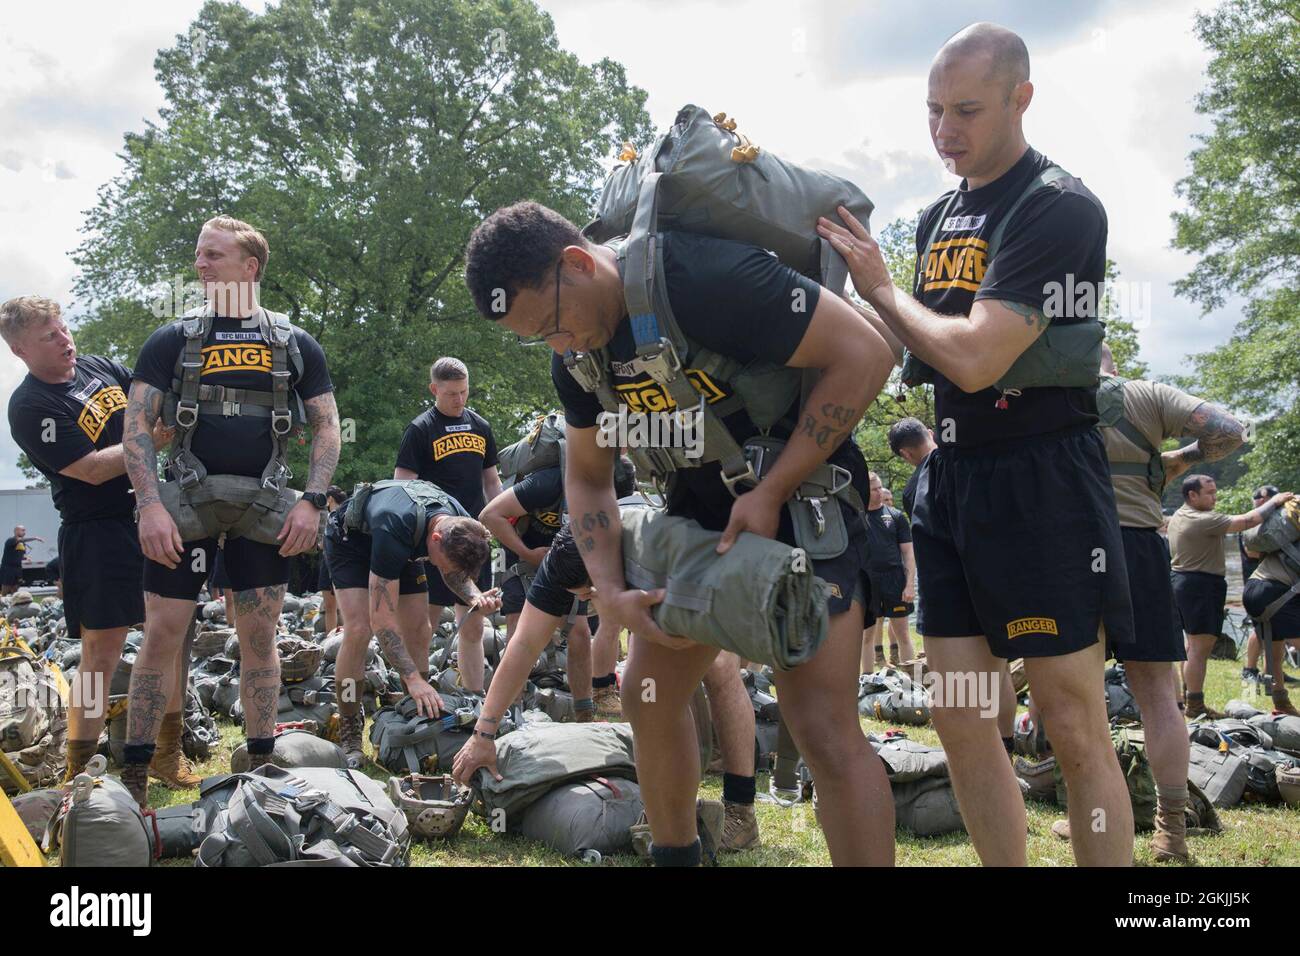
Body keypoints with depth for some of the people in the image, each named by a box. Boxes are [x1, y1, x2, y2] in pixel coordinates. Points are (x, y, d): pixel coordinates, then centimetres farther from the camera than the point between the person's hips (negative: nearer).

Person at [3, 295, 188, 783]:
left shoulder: (98, 366, 9)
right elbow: (93, 469, -18)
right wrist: (155, 436, -15)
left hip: (152, 516, 7)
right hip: (97, 535, -7)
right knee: (101, 654, -5)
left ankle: (167, 754, 21)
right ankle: (79, 774, 5)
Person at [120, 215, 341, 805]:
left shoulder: (294, 345, 9)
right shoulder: (173, 340, 7)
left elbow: (327, 429, 8)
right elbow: (136, 427, 1)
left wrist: (311, 502, -5)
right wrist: (151, 505, -12)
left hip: (263, 509, 1)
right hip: (185, 504, -1)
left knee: (260, 636, 4)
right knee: (162, 633, -2)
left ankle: (261, 766, 15)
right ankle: (133, 773, 6)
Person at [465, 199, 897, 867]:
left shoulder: (703, 279, -27)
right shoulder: (576, 355, -2)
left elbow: (865, 353, -25)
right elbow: (587, 477, 10)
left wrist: (772, 491, -24)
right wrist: (611, 594, -8)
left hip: (800, 491, -8)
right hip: (699, 506, 8)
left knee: (823, 727, -17)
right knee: (649, 695, 11)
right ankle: (675, 854, 31)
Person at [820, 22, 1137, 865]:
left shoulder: (1062, 209, -13)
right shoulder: (938, 218, 13)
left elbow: (975, 358, -20)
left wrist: (880, 290, -7)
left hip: (1040, 479, -8)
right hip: (949, 477, 8)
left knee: (1076, 729, -2)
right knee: (962, 724, 8)